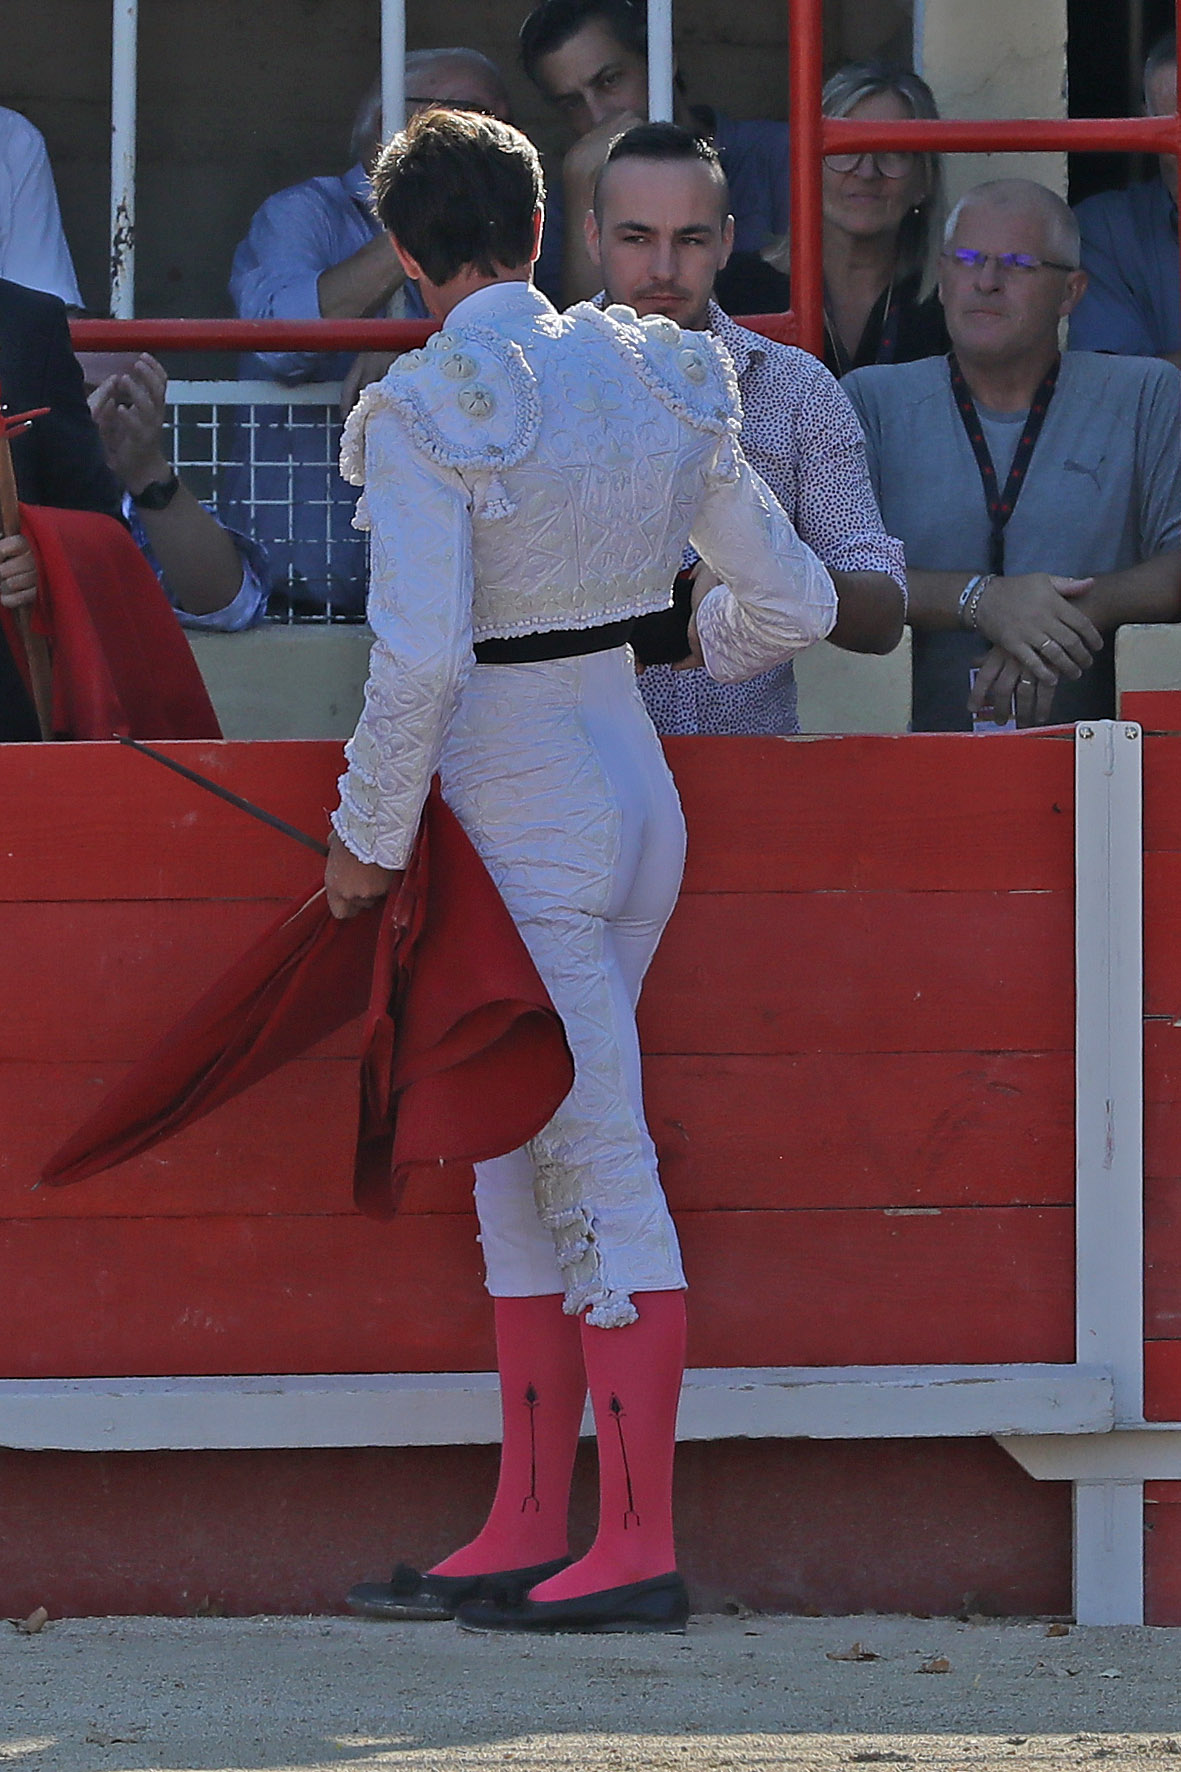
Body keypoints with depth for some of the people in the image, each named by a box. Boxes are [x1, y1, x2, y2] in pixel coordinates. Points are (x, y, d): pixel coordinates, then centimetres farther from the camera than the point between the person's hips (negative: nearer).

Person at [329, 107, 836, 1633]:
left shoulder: (427, 413, -15)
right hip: (632, 780, 8)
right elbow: (794, 601, 10)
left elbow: (418, 655, -23)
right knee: (520, 1163, 13)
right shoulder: (654, 380, 6)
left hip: (518, 815, -8)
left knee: (598, 1169, -6)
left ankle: (637, 1547, -3)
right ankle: (525, 1532, 16)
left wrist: (367, 834, -10)